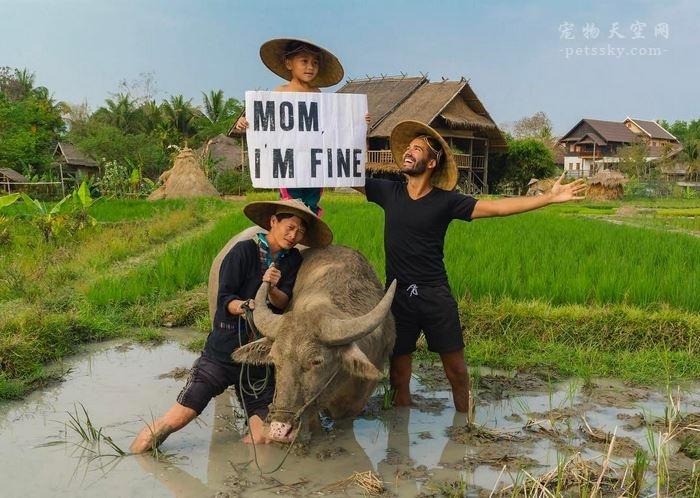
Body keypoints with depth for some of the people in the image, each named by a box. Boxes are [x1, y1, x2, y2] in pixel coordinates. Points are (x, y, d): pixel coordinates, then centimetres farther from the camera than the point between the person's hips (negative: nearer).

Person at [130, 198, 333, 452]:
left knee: (263, 437, -4)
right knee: (178, 417, -7)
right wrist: (241, 307, -30)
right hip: (222, 352, -4)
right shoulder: (244, 251, -6)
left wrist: (272, 289, -23)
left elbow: (283, 303, -2)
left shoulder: (292, 261, 7)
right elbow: (224, 299, -9)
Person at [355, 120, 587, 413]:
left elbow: (497, 207, -7)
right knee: (398, 376, 9)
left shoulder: (446, 201, -3)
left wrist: (550, 197, -11)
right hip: (398, 297, 1)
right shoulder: (388, 192, 3)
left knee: (457, 372, 5)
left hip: (436, 297, -1)